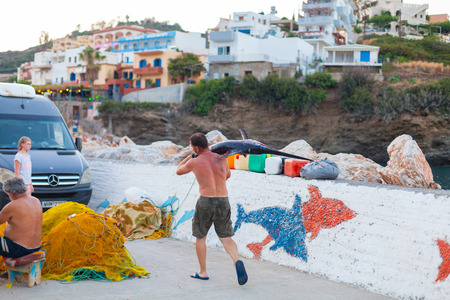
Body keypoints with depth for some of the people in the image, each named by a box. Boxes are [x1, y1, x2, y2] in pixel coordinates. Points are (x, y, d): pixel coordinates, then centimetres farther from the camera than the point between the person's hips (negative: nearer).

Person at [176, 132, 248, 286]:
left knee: (200, 236, 17)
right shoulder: (222, 159, 3)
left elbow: (178, 171, 15)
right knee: (226, 238, 9)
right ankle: (237, 261, -19)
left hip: (205, 202, -3)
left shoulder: (194, 162, -6)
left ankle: (203, 272, 22)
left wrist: (189, 157, 29)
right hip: (224, 202, 3)